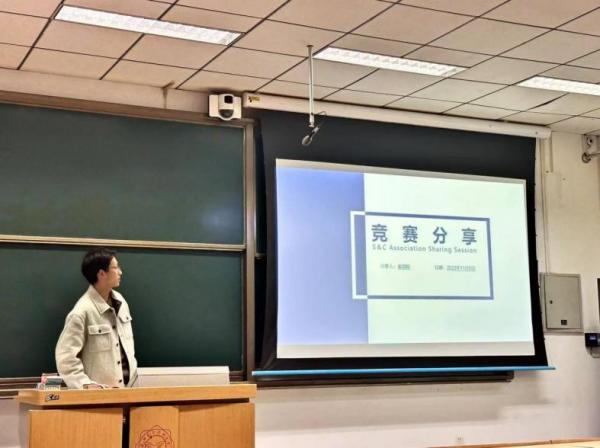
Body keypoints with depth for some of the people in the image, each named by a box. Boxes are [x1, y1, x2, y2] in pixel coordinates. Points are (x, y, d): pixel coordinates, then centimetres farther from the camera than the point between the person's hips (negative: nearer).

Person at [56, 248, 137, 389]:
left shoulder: (120, 302, 6)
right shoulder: (82, 312, -17)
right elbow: (65, 356, -17)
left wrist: (132, 371, 12)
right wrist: (85, 384, -23)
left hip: (125, 388, 7)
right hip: (98, 393, -7)